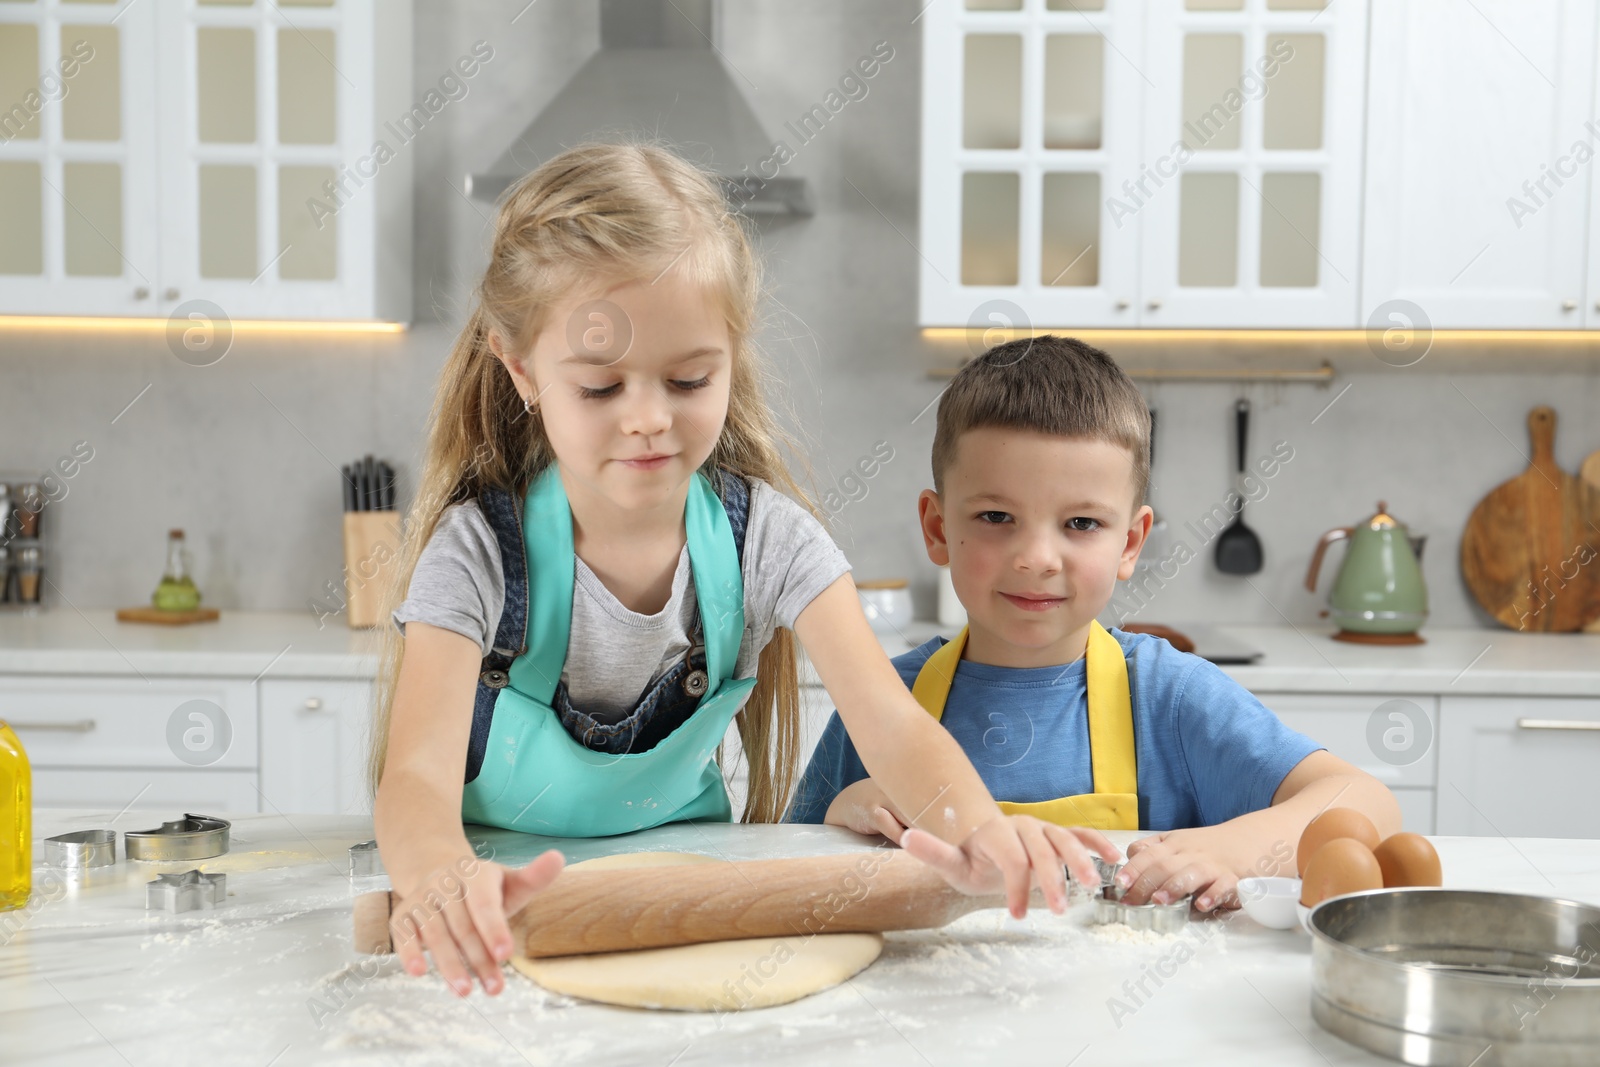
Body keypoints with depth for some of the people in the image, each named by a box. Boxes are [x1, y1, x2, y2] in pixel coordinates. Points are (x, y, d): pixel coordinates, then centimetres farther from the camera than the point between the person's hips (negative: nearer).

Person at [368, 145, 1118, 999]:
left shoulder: (765, 537, -9)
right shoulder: (481, 549, -16)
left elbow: (892, 725, -18)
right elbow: (416, 777, -27)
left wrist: (977, 830, -41)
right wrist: (441, 879, -52)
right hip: (511, 901, 0)